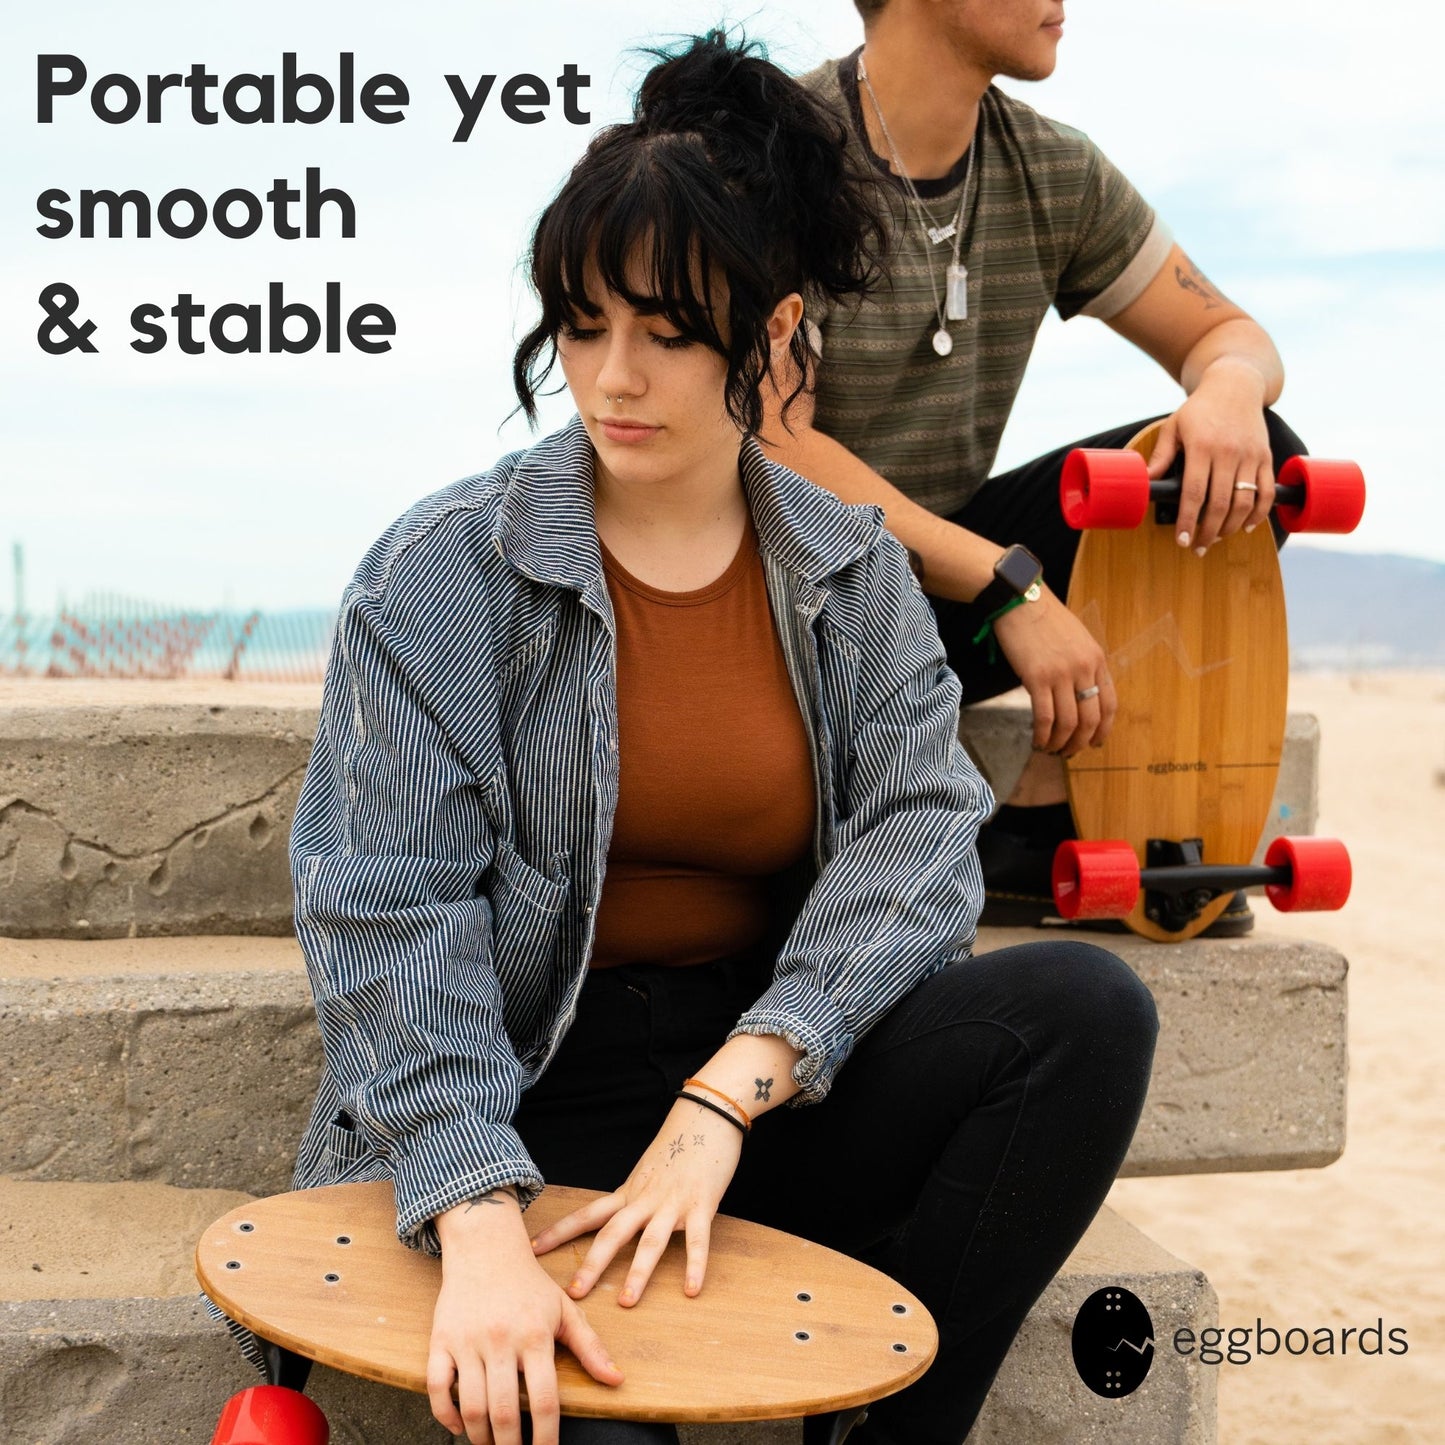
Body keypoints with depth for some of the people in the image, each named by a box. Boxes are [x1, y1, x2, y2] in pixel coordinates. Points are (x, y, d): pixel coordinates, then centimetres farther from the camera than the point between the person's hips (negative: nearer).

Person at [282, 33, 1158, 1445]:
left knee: (1087, 1006, -21)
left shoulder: (857, 573, 5)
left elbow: (922, 833, -8)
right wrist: (480, 1230, -28)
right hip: (530, 1105, -3)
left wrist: (729, 1091, -24)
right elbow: (388, 908, -14)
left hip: (778, 1080, 4)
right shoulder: (441, 574, -5)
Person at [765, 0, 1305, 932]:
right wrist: (1012, 589, -31)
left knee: (1247, 454, -7)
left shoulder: (1054, 174, 4)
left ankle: (1043, 825, -12)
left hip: (943, 585, 6)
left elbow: (1232, 337, 10)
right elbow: (772, 449, -25)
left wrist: (1230, 389, -17)